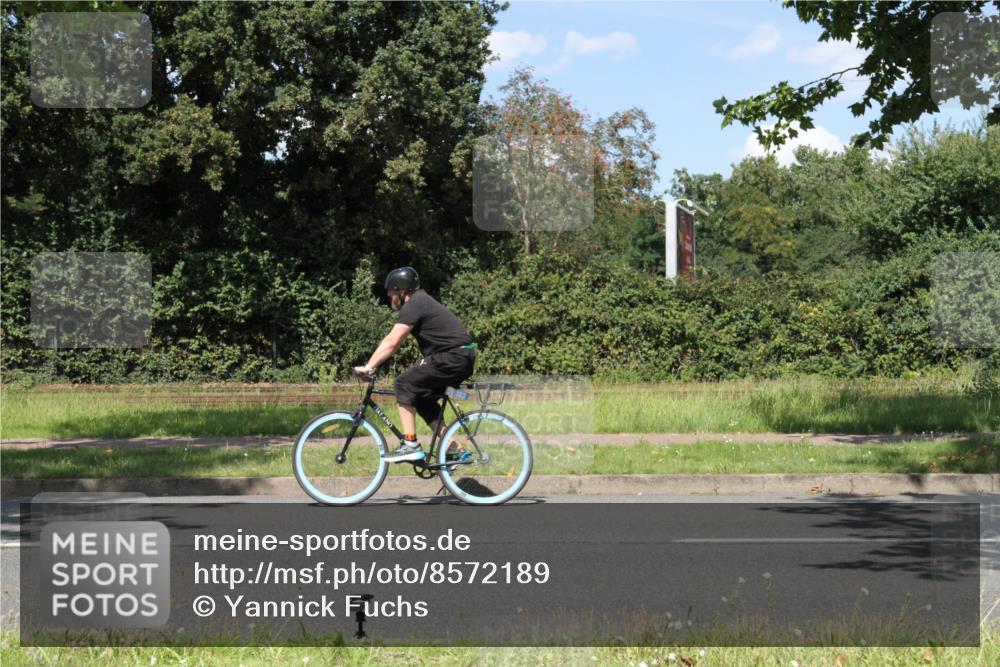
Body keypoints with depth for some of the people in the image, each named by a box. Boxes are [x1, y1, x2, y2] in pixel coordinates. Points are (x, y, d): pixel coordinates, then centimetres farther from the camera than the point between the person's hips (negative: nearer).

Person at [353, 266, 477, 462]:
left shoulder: (413, 305, -10)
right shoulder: (421, 302, 21)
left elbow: (392, 342, -16)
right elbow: (394, 342, 23)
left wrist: (369, 366, -14)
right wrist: (373, 364, 20)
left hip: (452, 358, -10)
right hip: (463, 359, 10)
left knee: (405, 384, -9)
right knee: (423, 398, 17)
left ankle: (410, 445, -11)